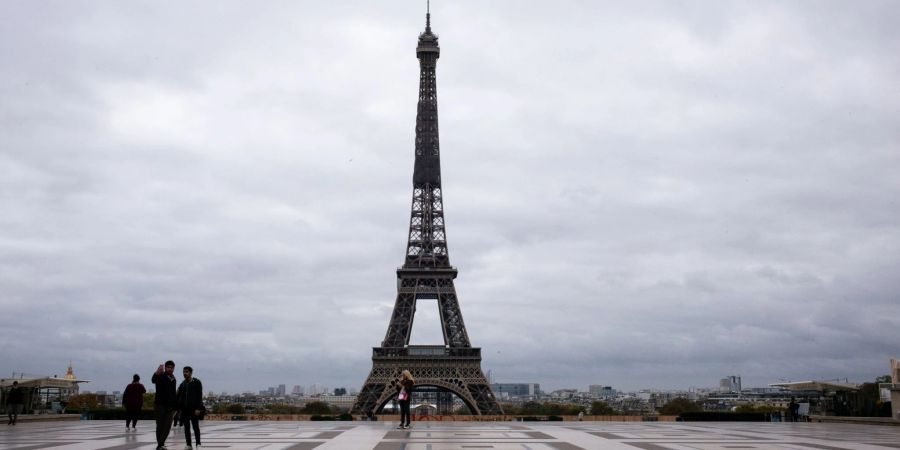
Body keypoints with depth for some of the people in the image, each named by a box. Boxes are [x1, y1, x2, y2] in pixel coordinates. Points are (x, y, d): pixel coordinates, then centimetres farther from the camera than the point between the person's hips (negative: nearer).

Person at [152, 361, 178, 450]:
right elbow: (153, 380, -32)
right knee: (160, 426, -1)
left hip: (170, 406, 5)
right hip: (159, 405, -5)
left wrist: (175, 406, 16)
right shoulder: (161, 377, -7)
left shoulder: (173, 379, 13)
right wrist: (157, 372, -55)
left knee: (167, 427, -5)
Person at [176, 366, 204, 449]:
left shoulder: (197, 382, -3)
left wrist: (198, 408, -15)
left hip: (194, 409, -5)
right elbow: (179, 397, 14)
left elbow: (199, 396, -8)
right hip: (185, 409, 5)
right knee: (186, 427, 5)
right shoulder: (182, 384, 13)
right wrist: (179, 408, 6)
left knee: (195, 427, -4)